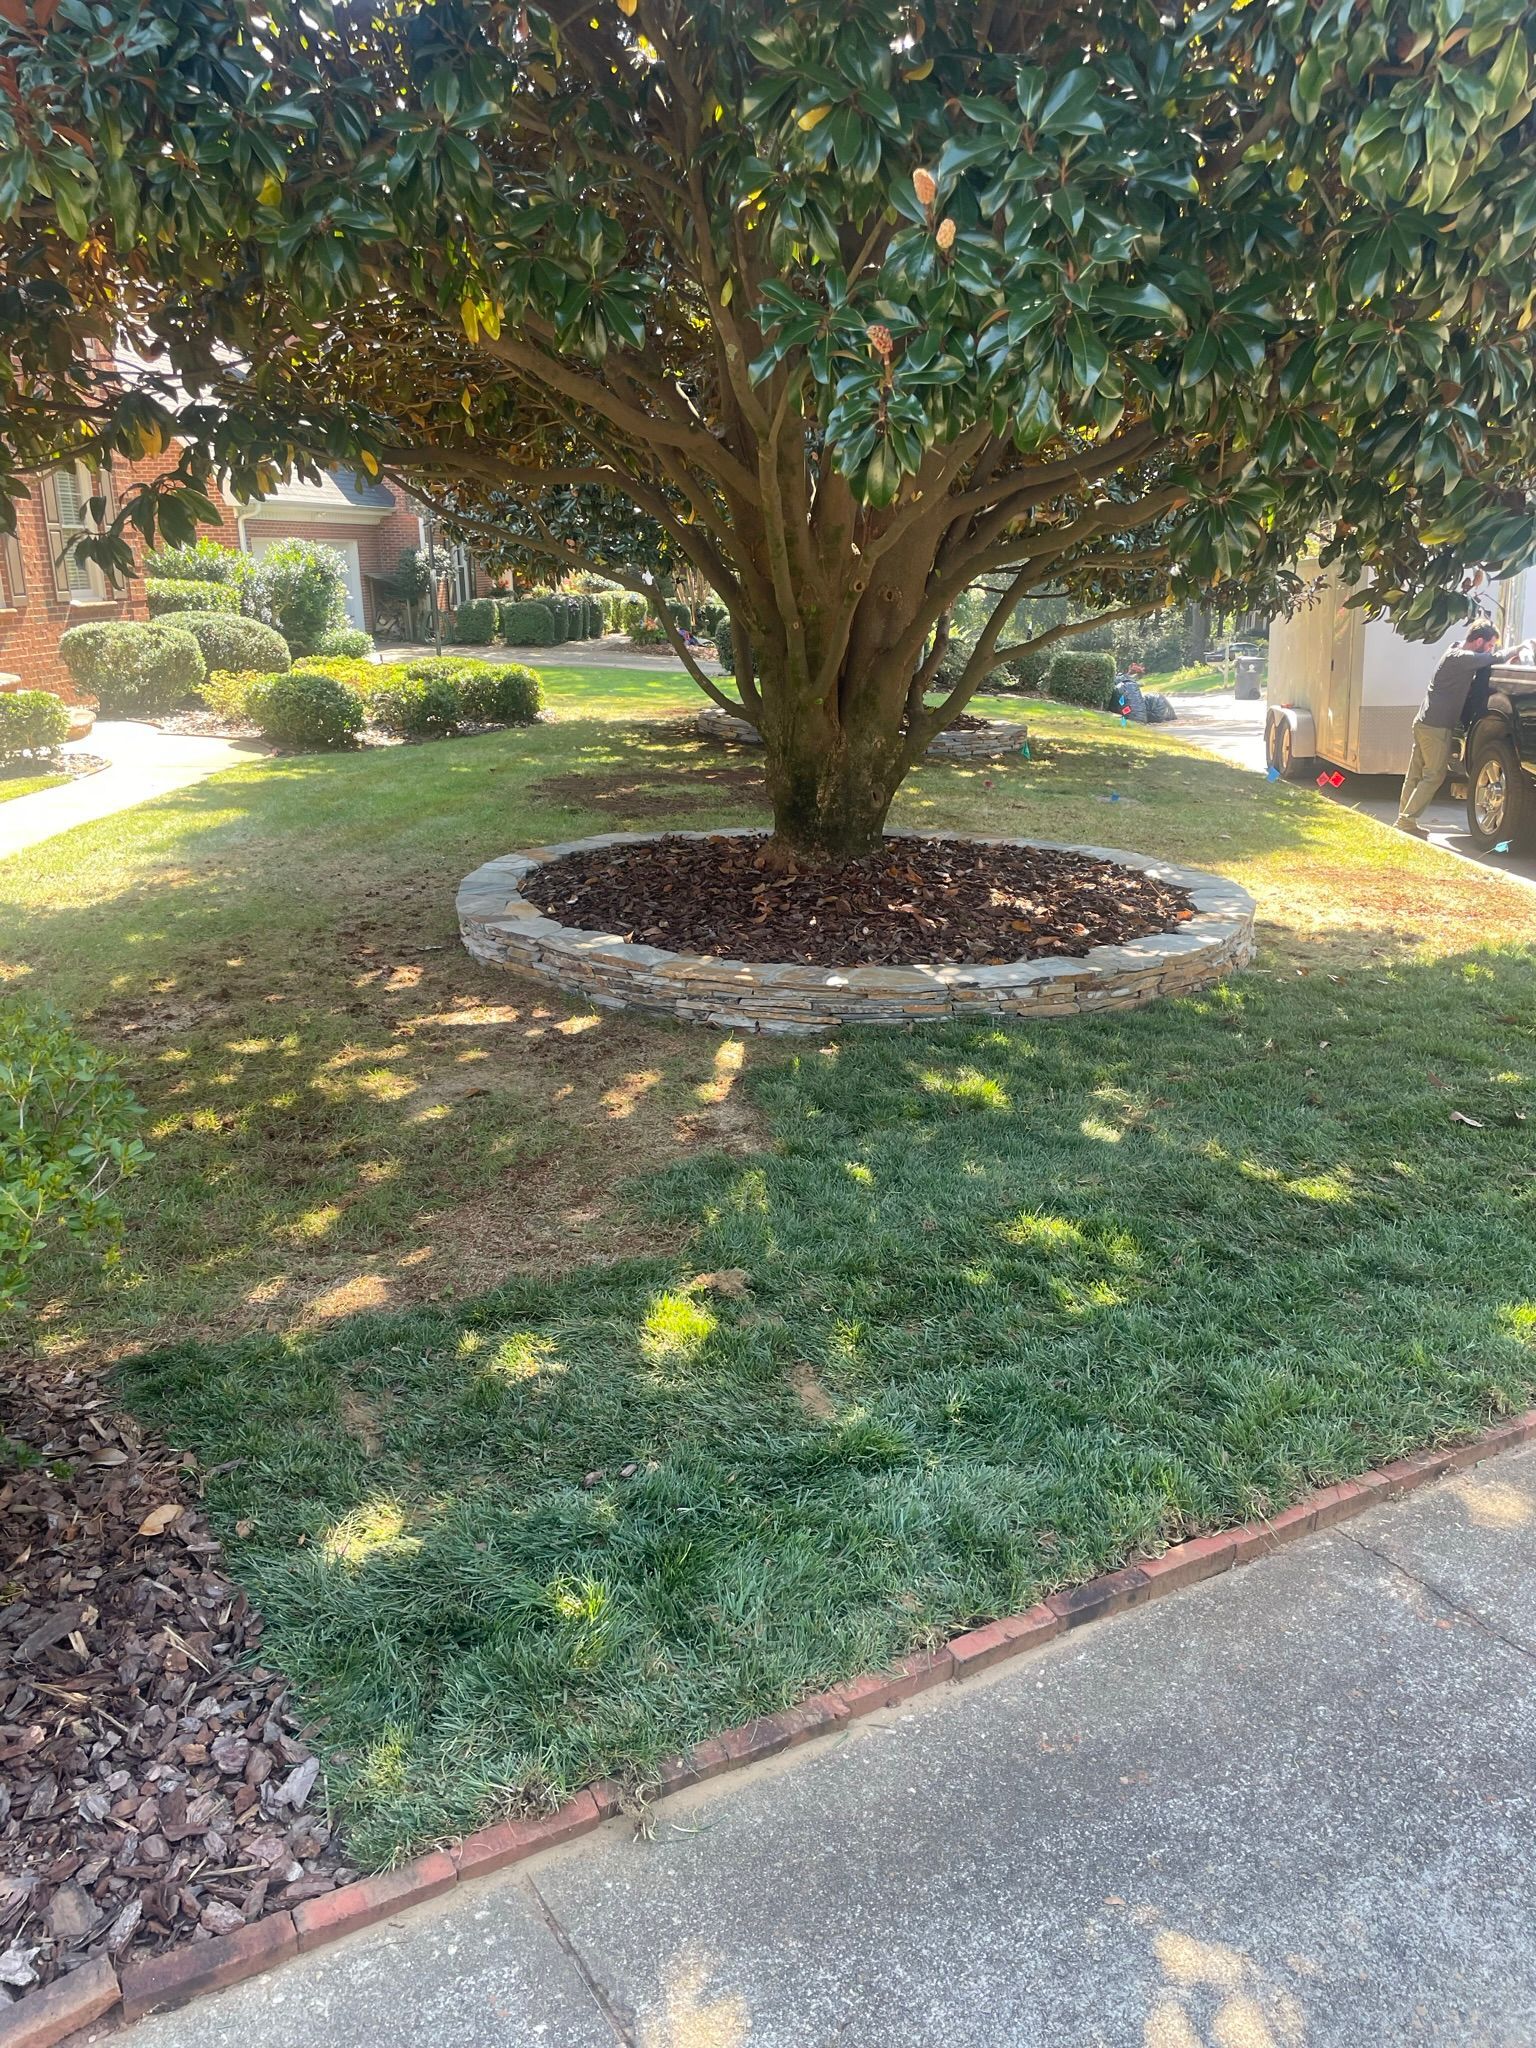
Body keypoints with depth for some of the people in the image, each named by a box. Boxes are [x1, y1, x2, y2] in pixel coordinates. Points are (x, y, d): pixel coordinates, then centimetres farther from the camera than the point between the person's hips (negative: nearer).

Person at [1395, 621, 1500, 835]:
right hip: (1436, 727, -10)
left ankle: (1404, 819, 14)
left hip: (1424, 723, 10)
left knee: (1415, 775, 10)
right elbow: (1495, 659, -20)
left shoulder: (1457, 653, 15)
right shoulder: (1462, 658, -15)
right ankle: (1407, 820, -6)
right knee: (1434, 776, -5)